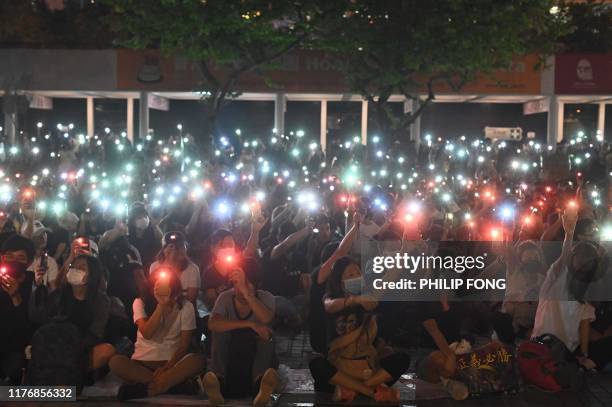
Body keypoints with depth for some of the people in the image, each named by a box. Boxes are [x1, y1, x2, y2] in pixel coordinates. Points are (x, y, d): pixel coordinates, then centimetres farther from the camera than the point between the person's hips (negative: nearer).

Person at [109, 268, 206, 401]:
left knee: (199, 360, -31)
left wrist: (166, 367, -18)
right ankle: (170, 382, -29)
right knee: (116, 362, -30)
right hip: (143, 362, 0)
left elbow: (184, 344, -4)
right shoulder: (140, 303, -1)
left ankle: (142, 388, -33)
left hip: (172, 361, 0)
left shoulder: (185, 306, -2)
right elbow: (147, 333, -17)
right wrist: (161, 305, -20)